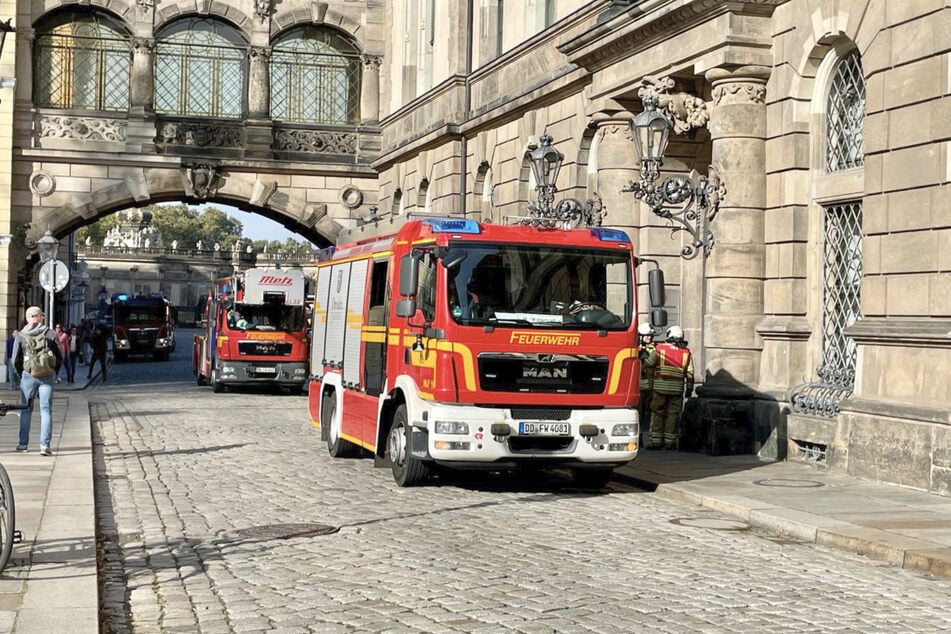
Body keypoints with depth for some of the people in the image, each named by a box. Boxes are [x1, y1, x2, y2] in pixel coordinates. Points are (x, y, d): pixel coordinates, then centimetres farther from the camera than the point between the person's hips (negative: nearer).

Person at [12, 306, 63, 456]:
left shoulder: (20, 336, -1)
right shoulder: (50, 334, 0)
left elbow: (16, 359, -1)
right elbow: (60, 355, 1)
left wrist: (21, 375, 13)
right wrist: (54, 373, 12)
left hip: (28, 376, 0)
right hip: (48, 376, 0)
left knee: (26, 410, 14)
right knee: (46, 410, 1)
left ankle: (23, 443, 20)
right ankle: (45, 445, -8)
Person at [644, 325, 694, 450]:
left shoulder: (659, 348, -1)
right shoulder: (686, 352, 6)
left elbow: (648, 363, 2)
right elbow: (690, 373, 6)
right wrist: (689, 388, 13)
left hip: (660, 387, -2)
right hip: (677, 388, 2)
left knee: (657, 413, 4)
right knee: (673, 414, 6)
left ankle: (656, 441, 2)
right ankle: (670, 441, 6)